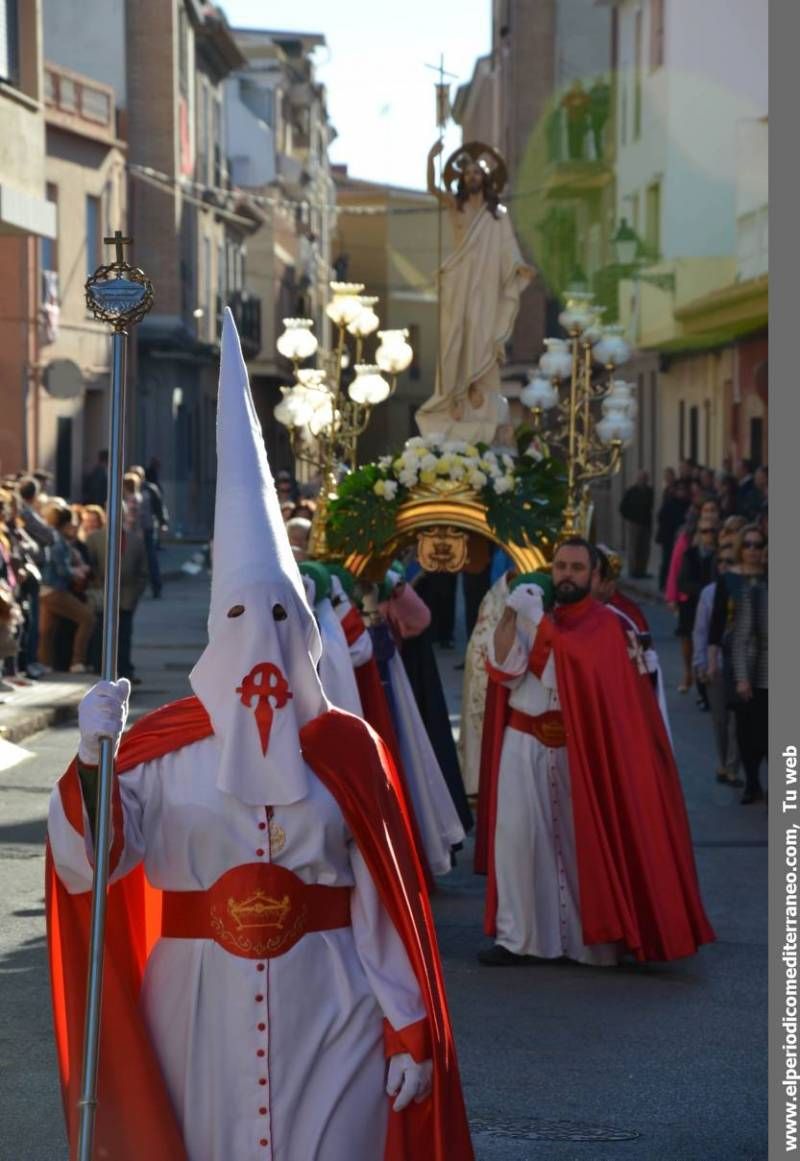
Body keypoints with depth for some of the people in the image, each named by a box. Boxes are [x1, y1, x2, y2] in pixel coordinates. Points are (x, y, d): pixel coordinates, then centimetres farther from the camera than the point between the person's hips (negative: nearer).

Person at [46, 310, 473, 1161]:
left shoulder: (344, 745, -1)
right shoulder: (164, 744, -2)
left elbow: (387, 904, -1)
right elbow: (86, 867, -12)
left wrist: (411, 1029, -3)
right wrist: (90, 762, -28)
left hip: (327, 1012, 0)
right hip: (202, 1007, 1)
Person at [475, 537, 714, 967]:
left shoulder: (602, 623, -3)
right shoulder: (531, 614, 9)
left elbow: (576, 655, -24)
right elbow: (503, 671, -4)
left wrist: (535, 618, -26)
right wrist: (510, 613, -13)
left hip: (577, 747, -2)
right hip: (525, 743, 3)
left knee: (581, 838, 2)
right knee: (517, 834, -7)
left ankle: (590, 936, 14)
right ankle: (517, 938, -6)